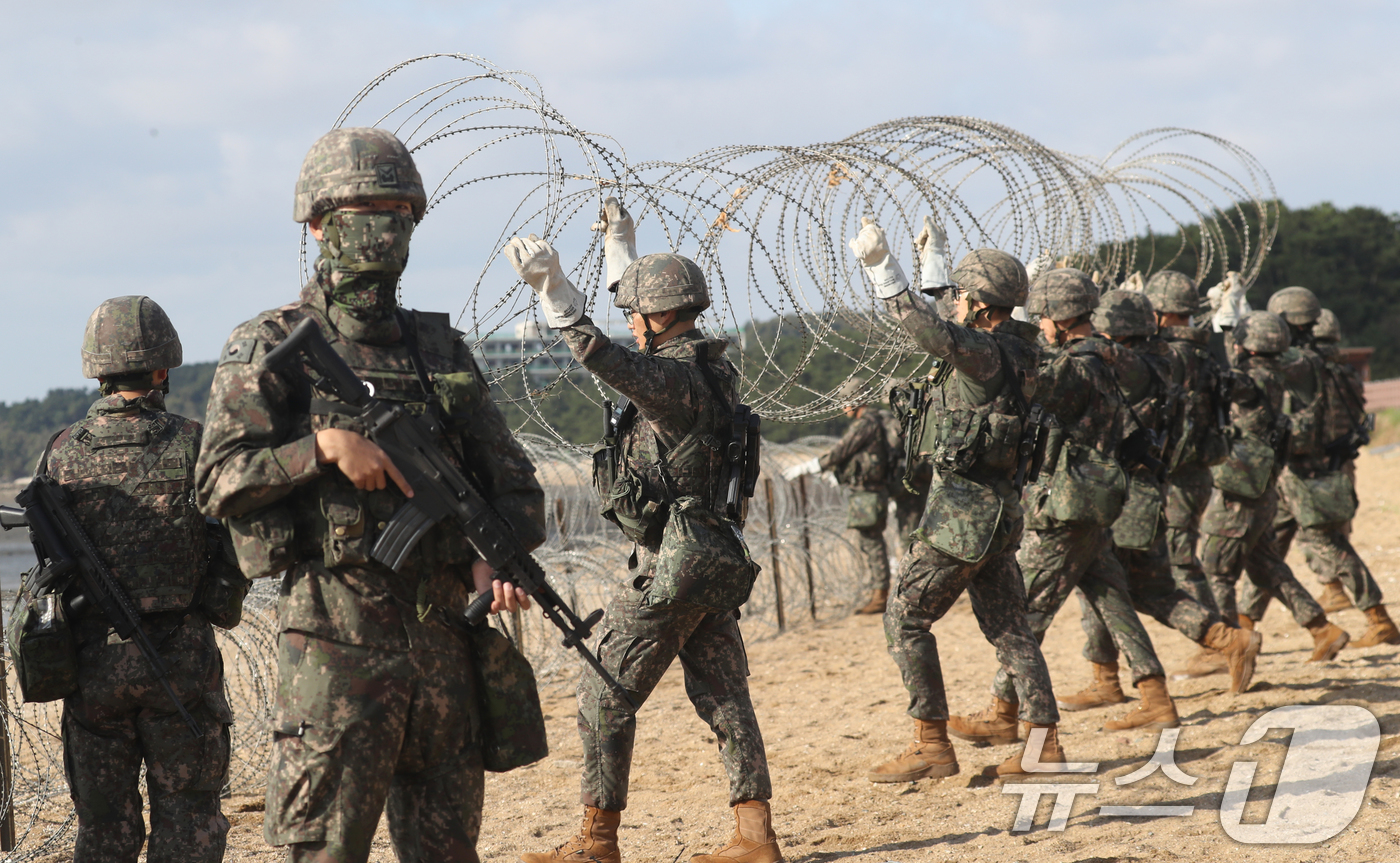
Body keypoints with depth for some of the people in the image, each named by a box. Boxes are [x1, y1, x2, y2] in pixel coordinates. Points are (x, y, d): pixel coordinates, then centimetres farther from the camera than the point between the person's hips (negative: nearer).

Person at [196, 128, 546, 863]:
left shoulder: (441, 350, 14)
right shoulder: (271, 349, 0)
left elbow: (510, 478, 15)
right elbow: (220, 483, -9)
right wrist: (325, 447, -19)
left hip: (443, 636, 5)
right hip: (335, 641, -5)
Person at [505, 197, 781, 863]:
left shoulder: (677, 379, -18)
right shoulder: (705, 363, 11)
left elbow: (606, 358, -33)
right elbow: (641, 344, 30)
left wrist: (554, 290, -34)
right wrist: (620, 246, 37)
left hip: (670, 565, -10)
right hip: (714, 558, 10)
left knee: (606, 693, -1)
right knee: (723, 695, 10)